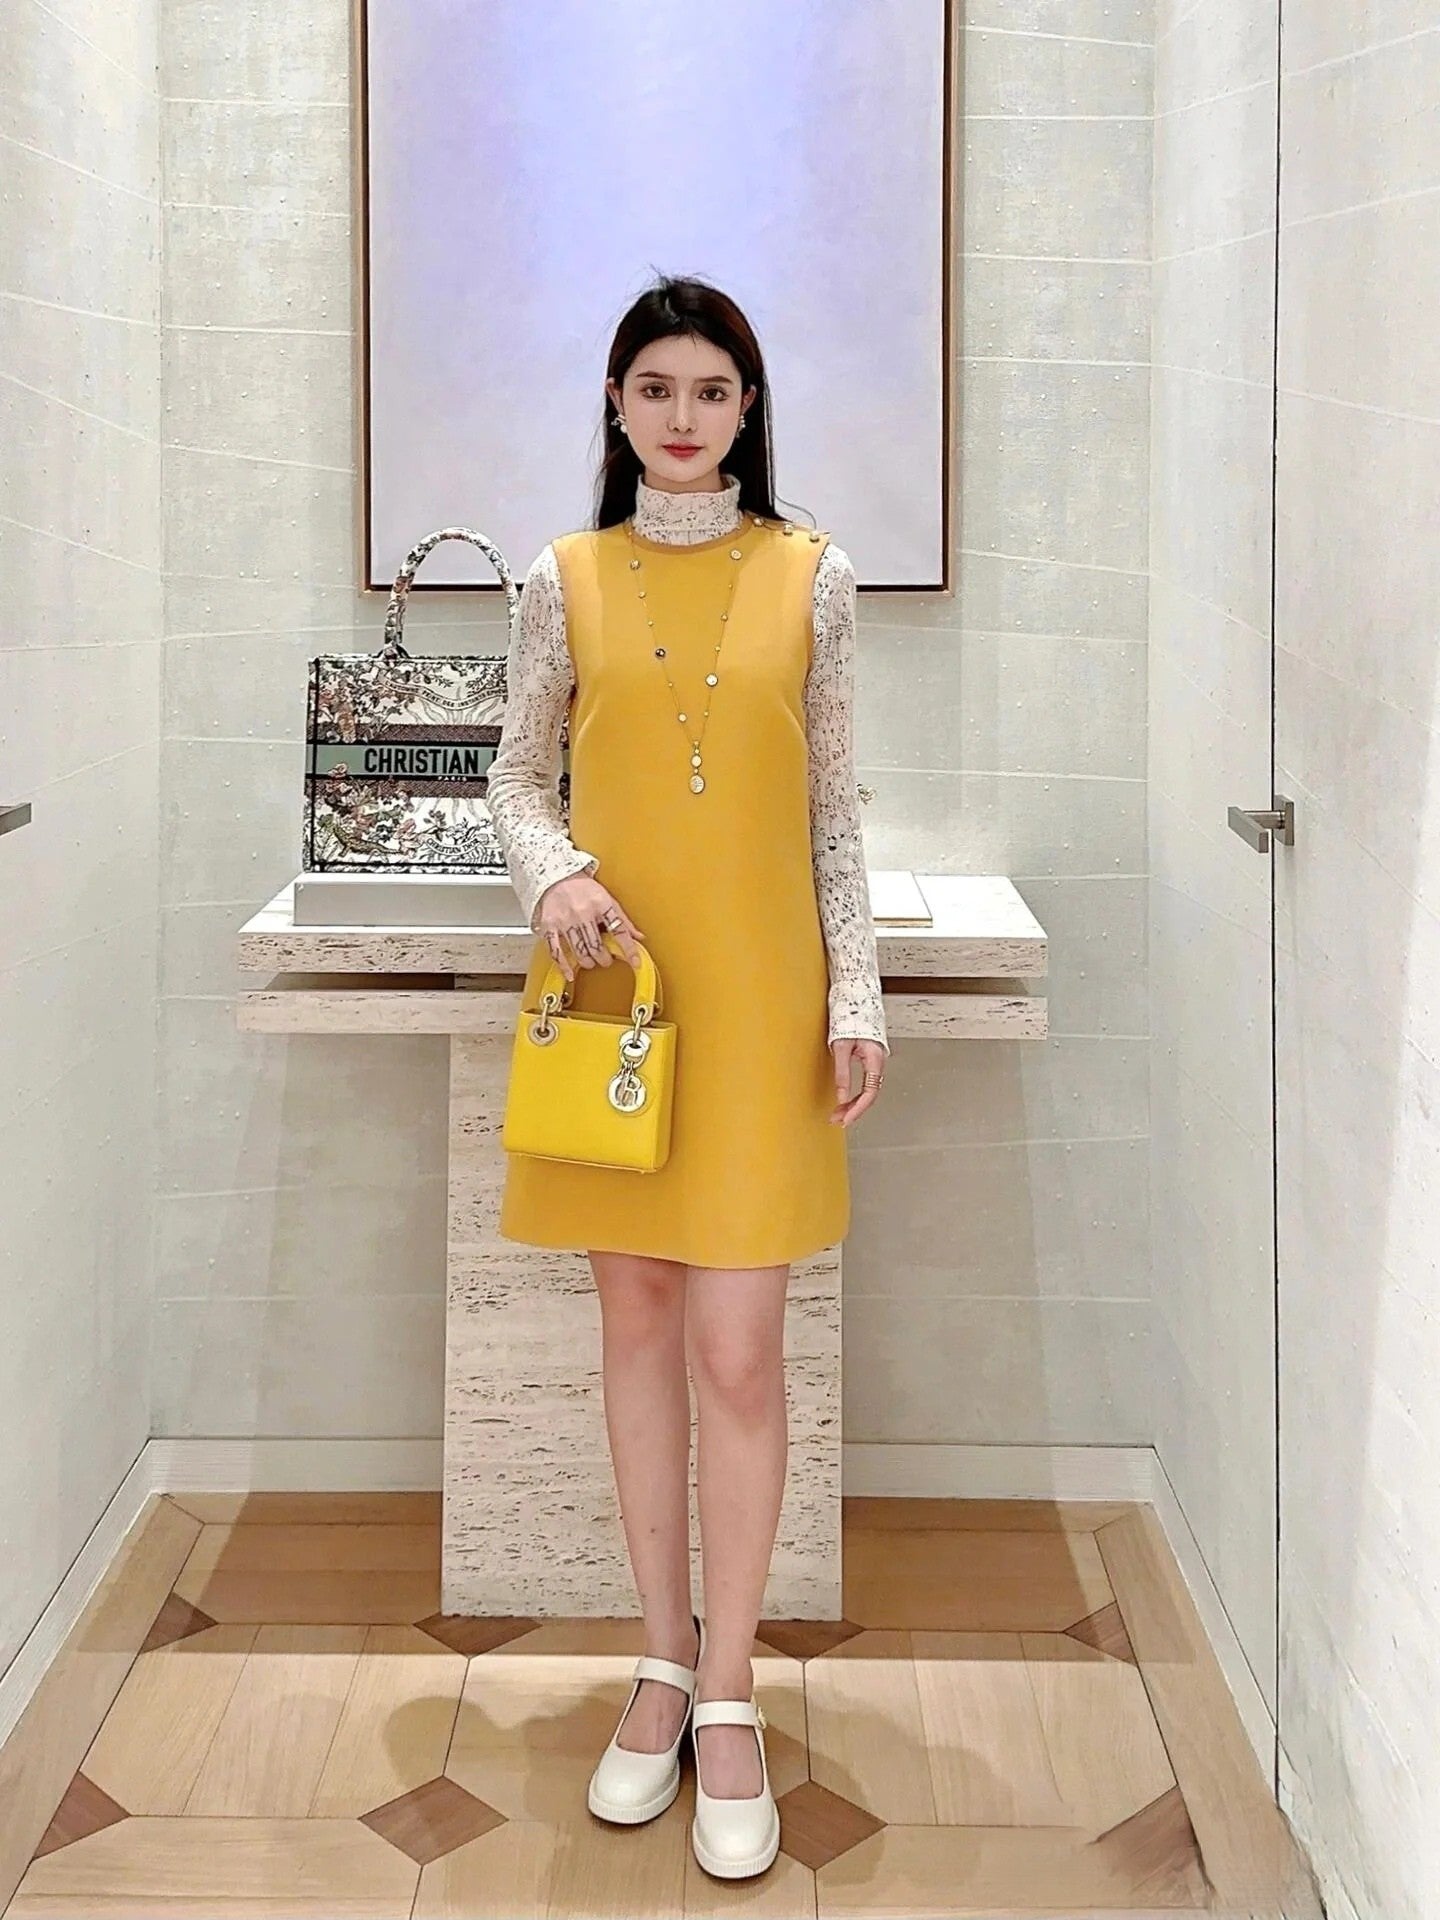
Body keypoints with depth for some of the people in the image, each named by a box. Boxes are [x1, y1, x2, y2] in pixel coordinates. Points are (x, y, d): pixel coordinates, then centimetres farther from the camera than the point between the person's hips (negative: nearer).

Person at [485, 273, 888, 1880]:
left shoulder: (811, 576, 3)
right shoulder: (567, 580, 4)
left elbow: (833, 806, 5)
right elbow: (516, 776, 9)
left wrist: (857, 995, -1)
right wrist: (554, 872, -12)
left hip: (756, 994, -1)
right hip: (613, 982, 2)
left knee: (738, 1347, -4)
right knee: (637, 1324, 9)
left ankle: (727, 1700, 9)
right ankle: (665, 1662, 22)